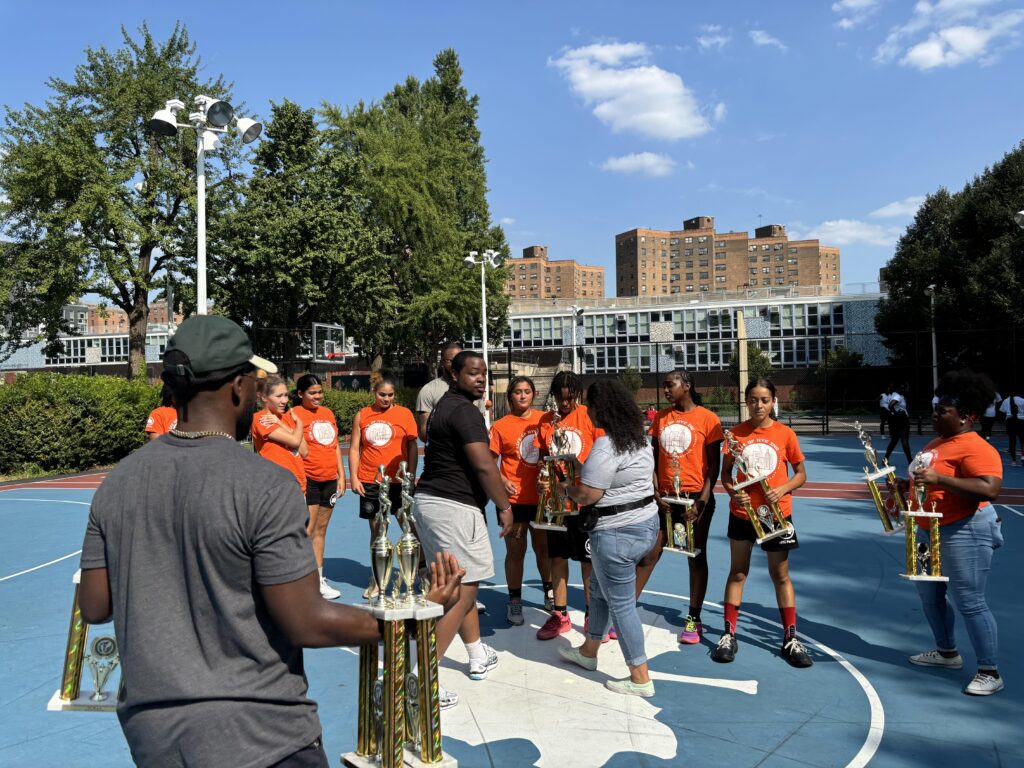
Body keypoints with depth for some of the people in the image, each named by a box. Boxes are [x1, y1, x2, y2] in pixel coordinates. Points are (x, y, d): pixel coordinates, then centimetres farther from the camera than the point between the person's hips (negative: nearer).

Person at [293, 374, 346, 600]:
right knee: (307, 530, -7)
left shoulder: (328, 413, 15)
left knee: (321, 530, 12)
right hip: (308, 479, -6)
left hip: (329, 480, 7)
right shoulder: (295, 414, -5)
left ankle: (319, 579, 18)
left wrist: (341, 475, 14)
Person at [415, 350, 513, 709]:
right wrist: (505, 506, -11)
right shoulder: (464, 411, -15)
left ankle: (479, 656, 36)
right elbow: (484, 465, -21)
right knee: (461, 593, -5)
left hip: (429, 500, 11)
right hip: (455, 508, -11)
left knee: (462, 585, 21)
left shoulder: (443, 407, 16)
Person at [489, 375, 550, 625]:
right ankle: (515, 603, 19)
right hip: (514, 499, -3)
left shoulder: (544, 420, 3)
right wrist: (503, 481, -17)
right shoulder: (501, 426, -5)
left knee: (544, 548, 16)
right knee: (515, 551, 6)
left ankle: (549, 593, 35)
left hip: (542, 497, 3)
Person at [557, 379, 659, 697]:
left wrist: (565, 486, 0)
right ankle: (588, 651, 39)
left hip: (618, 533, -10)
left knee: (620, 603, 2)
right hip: (647, 522, 10)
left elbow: (586, 495, -22)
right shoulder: (639, 438, 7)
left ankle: (640, 679, 12)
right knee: (599, 586, 24)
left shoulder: (606, 445, -22)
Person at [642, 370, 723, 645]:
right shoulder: (660, 417, 7)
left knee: (696, 557, 8)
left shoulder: (707, 418, -5)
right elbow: (654, 458, 9)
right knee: (648, 554, 5)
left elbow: (714, 464, -5)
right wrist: (656, 492, -3)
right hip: (665, 497, 3)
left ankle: (693, 619, 20)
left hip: (696, 497, -3)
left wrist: (702, 501, -12)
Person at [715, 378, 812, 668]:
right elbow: (726, 472, 3)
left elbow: (801, 473, 2)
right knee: (738, 572, 10)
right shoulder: (736, 433, -4)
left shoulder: (785, 434, -6)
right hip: (742, 512, 1)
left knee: (781, 575, 10)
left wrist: (782, 489, -17)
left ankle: (790, 638, 22)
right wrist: (732, 491, -17)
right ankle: (729, 635, 18)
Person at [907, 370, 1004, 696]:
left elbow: (990, 489, -33)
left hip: (965, 532, -11)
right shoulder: (937, 443, 12)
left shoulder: (976, 448, -19)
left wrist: (939, 479, -36)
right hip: (932, 531, 11)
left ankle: (990, 672, 8)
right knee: (929, 594, 19)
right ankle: (947, 652, 37)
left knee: (969, 601, -5)